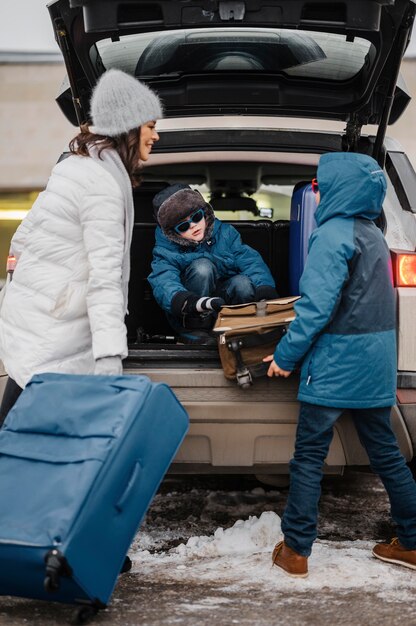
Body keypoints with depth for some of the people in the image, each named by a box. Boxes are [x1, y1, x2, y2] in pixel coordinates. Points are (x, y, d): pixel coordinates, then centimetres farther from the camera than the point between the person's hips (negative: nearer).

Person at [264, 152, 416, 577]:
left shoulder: (333, 234, -14)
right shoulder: (373, 235, 13)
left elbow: (317, 306, -21)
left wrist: (285, 355, -12)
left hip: (335, 365, -8)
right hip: (375, 363, 8)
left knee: (308, 456, 1)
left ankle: (295, 550, 5)